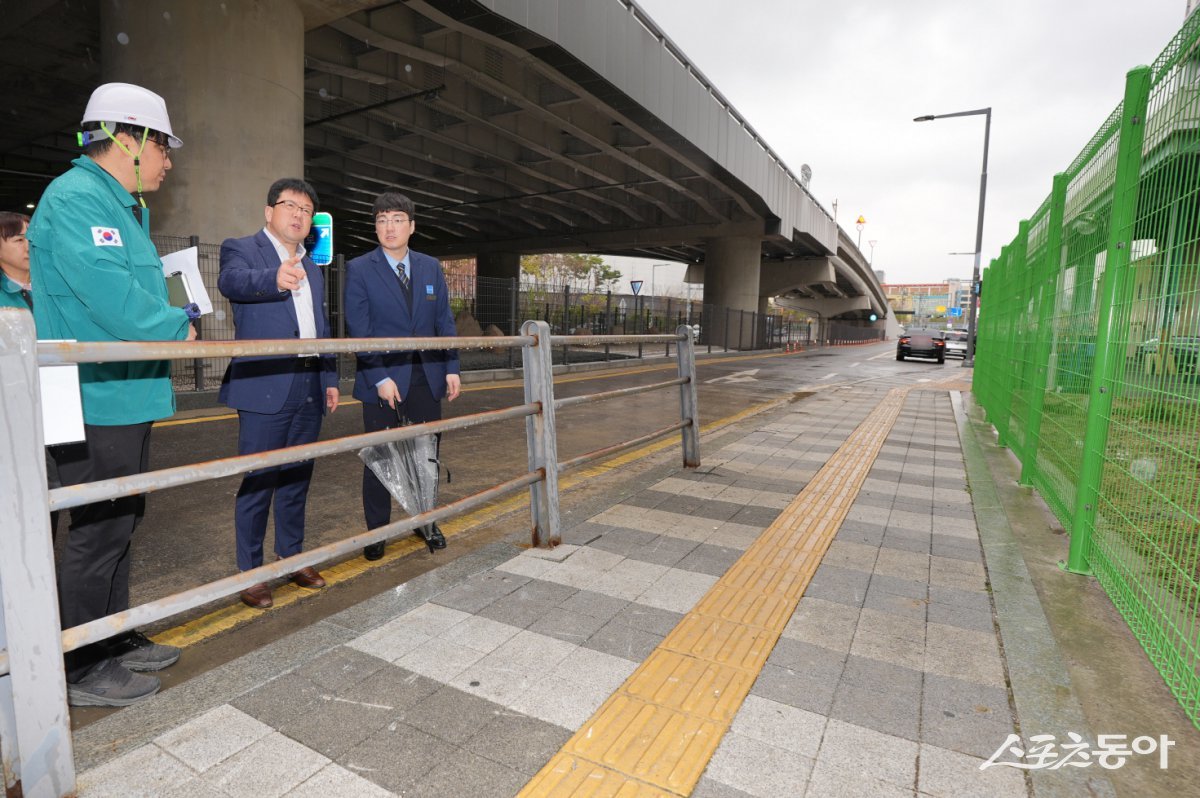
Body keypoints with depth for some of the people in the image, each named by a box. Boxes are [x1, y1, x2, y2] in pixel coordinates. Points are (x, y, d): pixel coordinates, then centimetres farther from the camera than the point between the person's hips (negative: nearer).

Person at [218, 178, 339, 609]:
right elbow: (231, 281, -24)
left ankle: (292, 557, 27)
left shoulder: (311, 267, 19)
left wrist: (330, 379, 15)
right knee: (258, 482, 0)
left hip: (309, 390, 6)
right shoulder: (241, 249, 0)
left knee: (296, 479, 14)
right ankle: (249, 571, 14)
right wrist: (274, 278, -45)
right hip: (265, 388, -6)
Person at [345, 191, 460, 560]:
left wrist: (452, 368, 0)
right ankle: (377, 531, 22)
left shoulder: (431, 268, 8)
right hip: (381, 378, -3)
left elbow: (444, 322, 8)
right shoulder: (359, 269, -3)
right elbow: (359, 331, -9)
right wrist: (381, 379, -16)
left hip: (427, 376, 3)